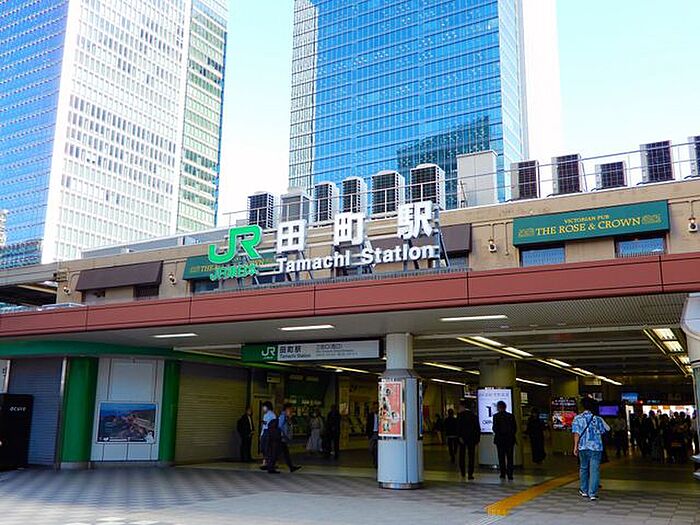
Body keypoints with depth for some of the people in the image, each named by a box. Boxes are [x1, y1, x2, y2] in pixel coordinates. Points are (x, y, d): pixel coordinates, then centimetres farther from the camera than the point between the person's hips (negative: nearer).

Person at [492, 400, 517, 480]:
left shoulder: (496, 416, -7)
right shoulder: (511, 416, 2)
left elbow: (495, 427, -11)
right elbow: (515, 427, 2)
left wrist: (497, 434, 7)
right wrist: (512, 435, 12)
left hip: (500, 439, -2)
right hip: (510, 439, 2)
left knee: (501, 457, 9)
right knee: (510, 458, 4)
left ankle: (503, 474, 9)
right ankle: (510, 475, -2)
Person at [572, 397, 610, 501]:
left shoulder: (577, 418, -2)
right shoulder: (597, 419, -4)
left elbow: (576, 433, -6)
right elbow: (604, 431, 5)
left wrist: (575, 446, -4)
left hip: (583, 447, 2)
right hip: (596, 447, -2)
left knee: (583, 468, 18)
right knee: (594, 470, 0)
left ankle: (584, 490, 26)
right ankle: (592, 493, -5)